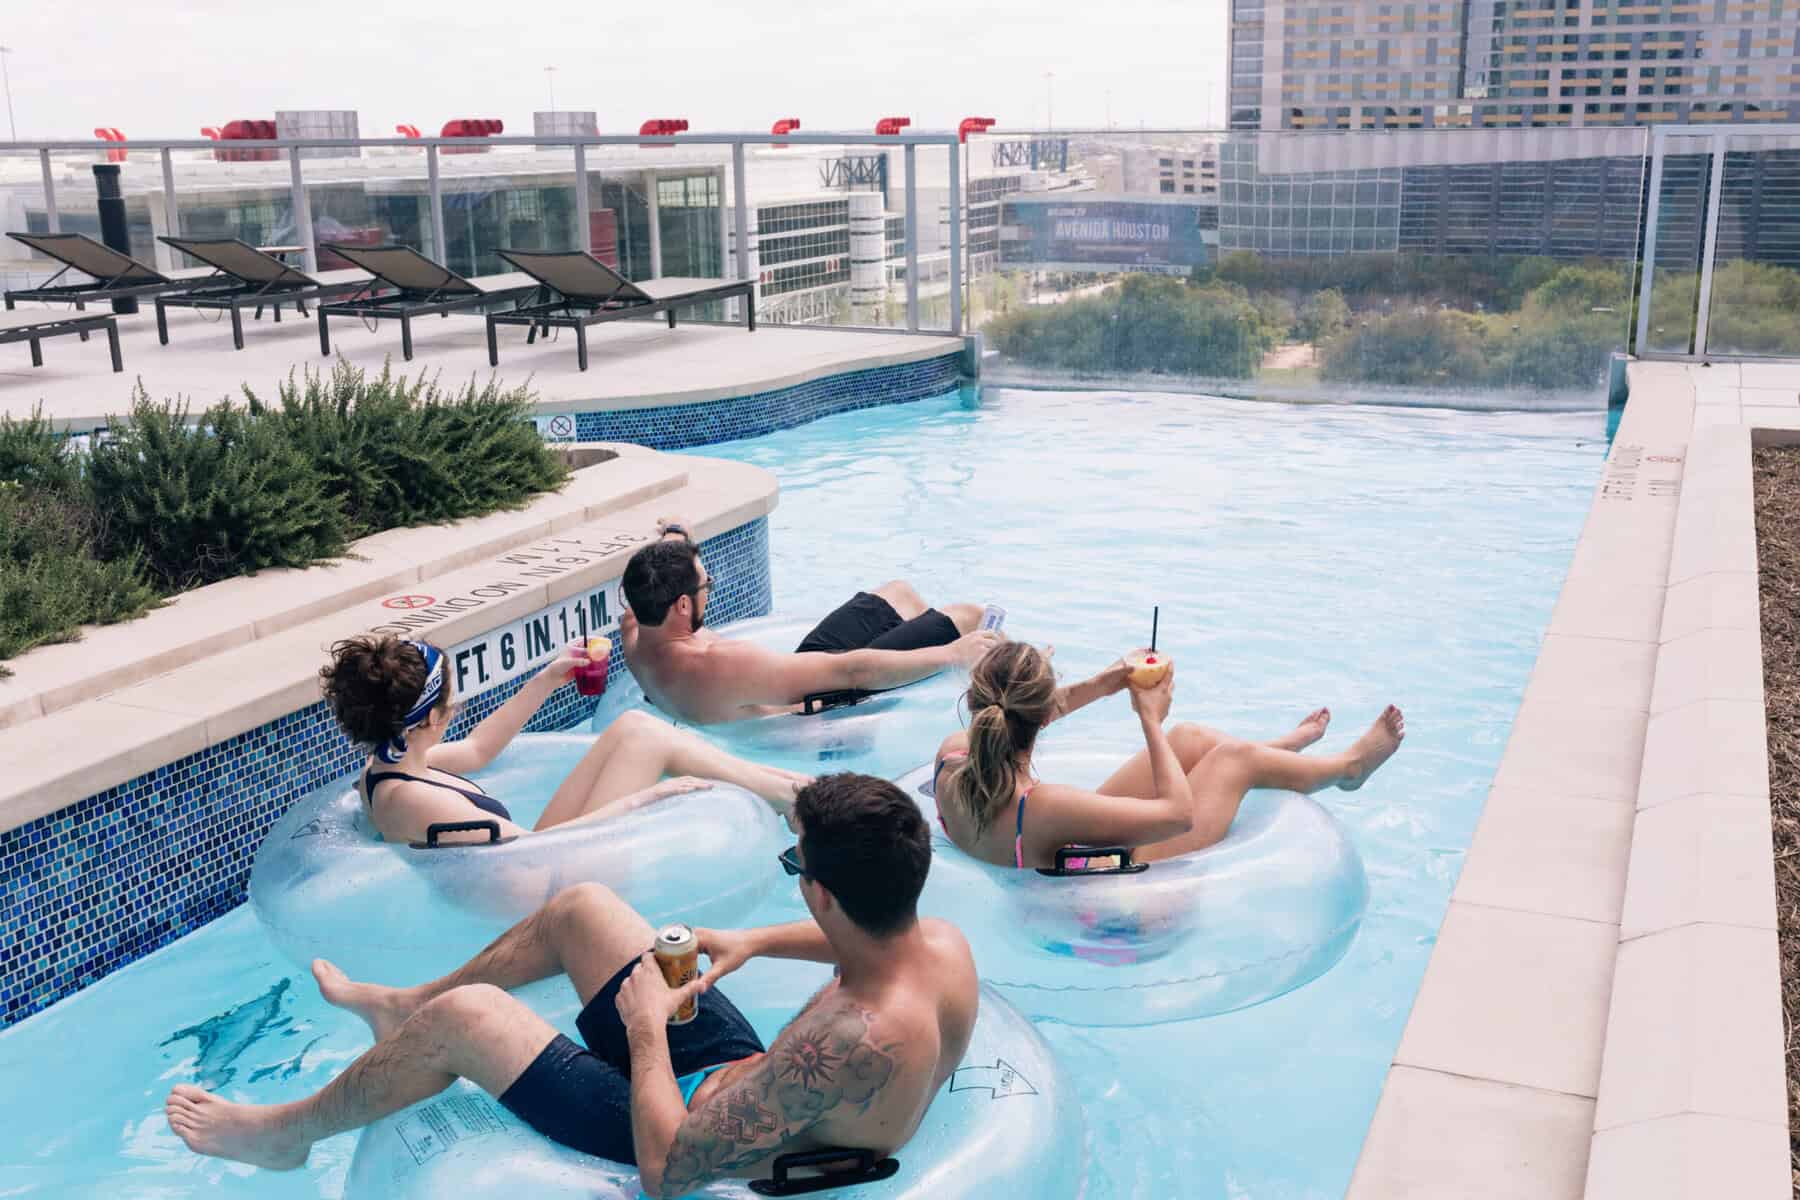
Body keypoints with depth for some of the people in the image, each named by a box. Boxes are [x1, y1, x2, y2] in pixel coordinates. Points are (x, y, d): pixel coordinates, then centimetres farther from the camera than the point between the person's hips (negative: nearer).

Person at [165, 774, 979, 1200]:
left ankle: (286, 1133, 20)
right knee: (578, 909, 13)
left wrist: (647, 1027, -22)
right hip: (742, 1072, 8)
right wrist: (758, 941, 3)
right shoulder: (943, 945, -18)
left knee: (463, 1017, -9)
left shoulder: (852, 1042, -43)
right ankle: (405, 1005, 40)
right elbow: (865, 941, 11)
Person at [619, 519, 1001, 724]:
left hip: (800, 668, 9)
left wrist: (672, 538, 29)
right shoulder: (722, 665, -43)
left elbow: (648, 584, 10)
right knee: (968, 615, -4)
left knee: (898, 592, 23)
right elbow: (854, 672, -37)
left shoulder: (636, 637, -18)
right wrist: (954, 653, -28)